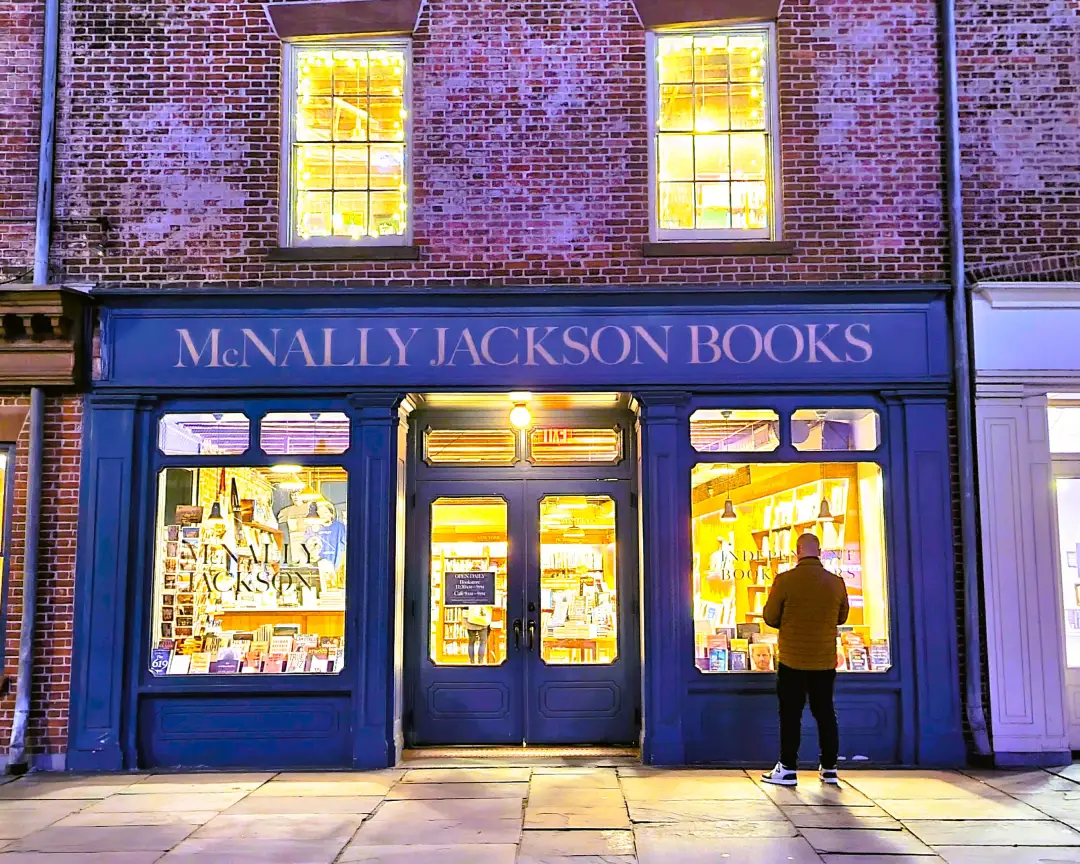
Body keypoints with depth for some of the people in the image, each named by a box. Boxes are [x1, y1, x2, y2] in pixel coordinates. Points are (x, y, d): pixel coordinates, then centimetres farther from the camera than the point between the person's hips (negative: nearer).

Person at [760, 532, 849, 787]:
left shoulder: (785, 580, -13)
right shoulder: (836, 582, -2)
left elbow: (770, 617, -7)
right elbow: (842, 617, 12)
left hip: (792, 660, -3)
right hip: (825, 661, 3)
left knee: (790, 714, 4)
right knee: (825, 712, 12)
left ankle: (787, 769, 8)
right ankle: (829, 768, 17)